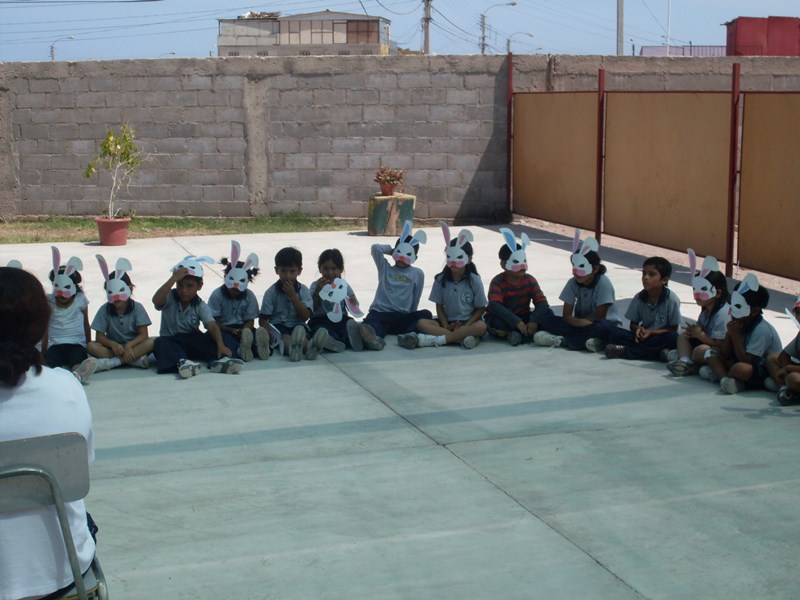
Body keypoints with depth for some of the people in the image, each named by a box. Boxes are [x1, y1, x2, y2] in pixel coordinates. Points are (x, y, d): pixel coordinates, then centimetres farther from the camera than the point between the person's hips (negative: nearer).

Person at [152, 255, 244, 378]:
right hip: (171, 342, -2)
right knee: (160, 343, -34)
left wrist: (221, 345, -37)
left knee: (213, 337, -21)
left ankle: (219, 360, -47)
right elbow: (156, 300, -31)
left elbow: (212, 326, -17)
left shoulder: (201, 306, -3)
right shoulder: (169, 298, -7)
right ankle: (182, 362, -60)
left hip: (193, 342, 2)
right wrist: (173, 278, -37)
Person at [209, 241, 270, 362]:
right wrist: (231, 330, -23)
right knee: (226, 338, -37)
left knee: (256, 332, -29)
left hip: (243, 328, 3)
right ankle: (239, 351, -69)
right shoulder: (217, 295, -5)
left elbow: (250, 320, 0)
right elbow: (213, 321, -7)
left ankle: (258, 346, -64)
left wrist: (243, 331, -24)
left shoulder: (249, 296, 3)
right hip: (224, 329, -2)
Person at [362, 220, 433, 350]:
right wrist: (391, 250, 16)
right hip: (379, 312, -1)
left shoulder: (417, 274, 14)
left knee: (426, 314, -27)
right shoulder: (385, 269, 15)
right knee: (372, 320, -37)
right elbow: (375, 248, 3)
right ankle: (371, 336, -73)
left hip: (402, 317, 1)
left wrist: (410, 318, 6)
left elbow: (415, 300, 12)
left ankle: (409, 335, -55)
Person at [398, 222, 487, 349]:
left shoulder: (474, 280, -5)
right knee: (421, 323, -23)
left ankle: (435, 339, -39)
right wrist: (445, 326, -14)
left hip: (469, 322, -2)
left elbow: (481, 308, -2)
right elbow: (439, 306, 3)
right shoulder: (441, 280, 0)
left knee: (481, 327, -36)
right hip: (448, 322, 2)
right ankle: (462, 337, -38)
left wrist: (466, 327, -15)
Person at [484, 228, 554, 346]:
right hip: (504, 318, -4)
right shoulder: (498, 282, -16)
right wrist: (517, 322, -44)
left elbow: (542, 302, -12)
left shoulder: (530, 280, -3)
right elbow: (495, 306, -33)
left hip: (523, 317, 4)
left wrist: (534, 321, -33)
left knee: (548, 313, -17)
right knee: (496, 322, -38)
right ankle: (531, 333, -28)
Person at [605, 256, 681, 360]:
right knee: (615, 333, -17)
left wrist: (651, 332, -21)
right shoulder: (639, 298, -1)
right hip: (643, 336, 2)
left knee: (672, 337, -37)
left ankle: (625, 351, -30)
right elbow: (633, 324, 6)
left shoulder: (672, 300, -12)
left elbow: (673, 328, -9)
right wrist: (638, 329, -19)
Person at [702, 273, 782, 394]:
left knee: (740, 368, -40)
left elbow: (745, 361, -25)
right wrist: (730, 333, -13)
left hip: (767, 371, -9)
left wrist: (735, 334, -23)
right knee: (711, 353, 0)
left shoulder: (761, 329, -22)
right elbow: (725, 355, 1)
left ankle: (719, 373, -12)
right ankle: (726, 378, -21)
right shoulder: (739, 323, 1)